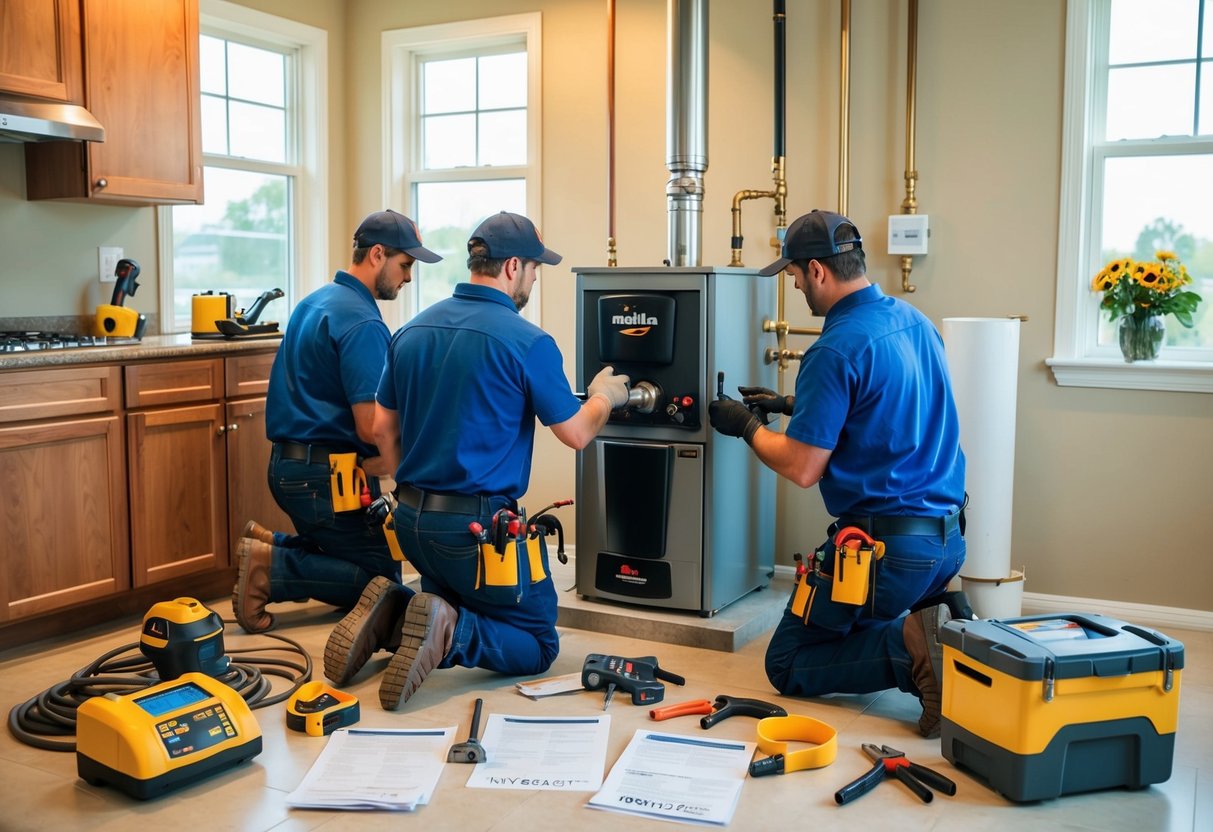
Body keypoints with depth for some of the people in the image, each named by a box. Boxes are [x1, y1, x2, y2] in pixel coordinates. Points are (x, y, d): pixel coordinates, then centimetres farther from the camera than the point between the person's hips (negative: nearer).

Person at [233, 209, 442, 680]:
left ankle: (270, 547, 3)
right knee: (383, 578, 2)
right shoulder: (362, 324, -17)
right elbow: (371, 429, -24)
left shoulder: (314, 303, 14)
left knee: (343, 556, 23)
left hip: (288, 465, 10)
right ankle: (272, 568, -10)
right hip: (328, 476, -9)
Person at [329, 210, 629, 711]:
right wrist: (604, 397, 16)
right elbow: (576, 434, -5)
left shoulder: (412, 331, 6)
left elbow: (383, 429, 11)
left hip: (412, 520, 7)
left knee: (450, 599, 31)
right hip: (479, 526, -6)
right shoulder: (528, 343, -14)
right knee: (538, 645, 10)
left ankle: (391, 616, 0)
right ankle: (451, 635, -18)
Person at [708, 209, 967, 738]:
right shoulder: (915, 322, 8)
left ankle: (908, 647, -14)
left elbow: (802, 469, -17)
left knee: (787, 664, 6)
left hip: (884, 546, -8)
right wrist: (790, 405, 22)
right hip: (948, 536, 8)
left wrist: (748, 427, 1)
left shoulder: (835, 350, -19)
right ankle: (947, 627, 3)